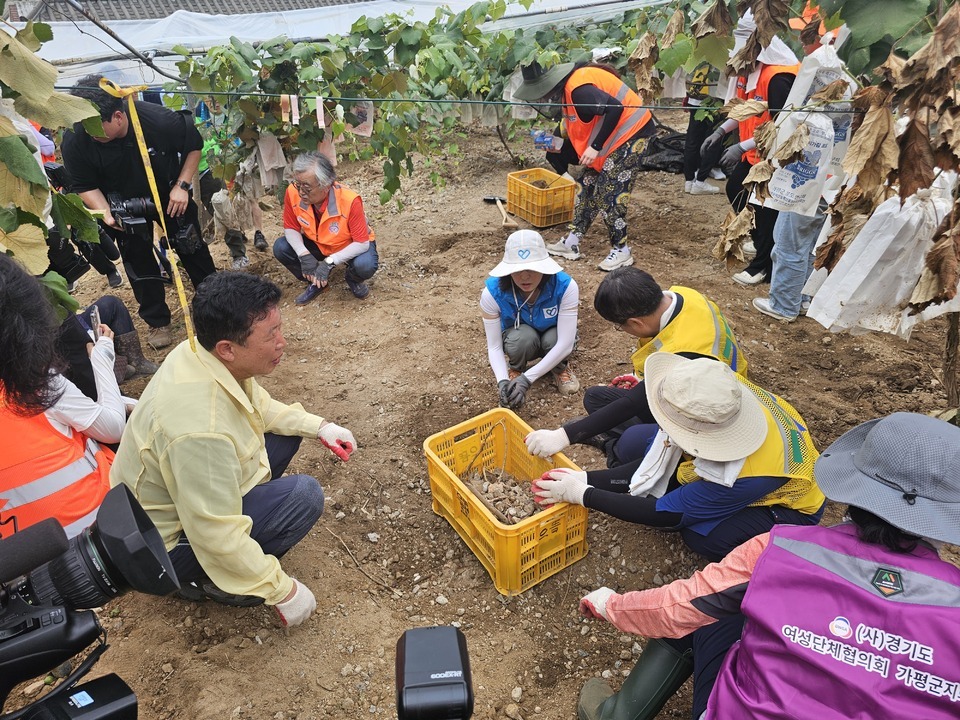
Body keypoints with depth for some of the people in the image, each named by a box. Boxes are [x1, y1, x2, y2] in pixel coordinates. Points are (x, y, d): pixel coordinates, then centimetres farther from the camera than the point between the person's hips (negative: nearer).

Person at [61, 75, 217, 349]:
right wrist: (106, 212, -33)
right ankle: (157, 322, 18)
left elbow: (194, 145, -14)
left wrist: (182, 186, -20)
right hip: (124, 204, 1)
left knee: (191, 247, 8)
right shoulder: (75, 142, -28)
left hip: (170, 194, 0)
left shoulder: (159, 119, -33)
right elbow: (84, 185, -15)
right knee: (138, 260, 3)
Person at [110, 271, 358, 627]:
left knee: (286, 433, 4)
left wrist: (318, 426, -5)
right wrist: (283, 590, -21)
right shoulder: (200, 427, -40)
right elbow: (218, 540, -33)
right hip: (166, 542, -8)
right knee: (304, 495, -21)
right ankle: (212, 580, -2)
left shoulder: (201, 351, -14)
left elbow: (259, 405, 6)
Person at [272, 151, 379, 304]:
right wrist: (304, 255, -28)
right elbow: (291, 228, -10)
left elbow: (362, 243, -29)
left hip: (352, 246, -4)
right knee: (281, 248, -18)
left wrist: (329, 262, -37)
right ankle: (316, 282, 8)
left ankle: (352, 278, 5)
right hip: (317, 244, 4)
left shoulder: (349, 201, -35)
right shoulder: (293, 192, -24)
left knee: (365, 265, -35)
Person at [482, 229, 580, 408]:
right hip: (519, 341, 0)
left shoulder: (565, 286, -33)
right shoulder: (493, 292, -29)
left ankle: (560, 368, 1)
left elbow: (565, 344, -34)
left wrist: (527, 379, -39)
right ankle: (516, 370, 0)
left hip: (554, 342, 0)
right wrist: (503, 381, -40)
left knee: (553, 338, -35)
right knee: (523, 336, -35)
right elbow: (494, 346, -22)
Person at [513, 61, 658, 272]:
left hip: (630, 134, -10)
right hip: (610, 137, 10)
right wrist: (560, 148, 9)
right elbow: (581, 130, 15)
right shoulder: (566, 90, 7)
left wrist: (595, 147, -26)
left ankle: (621, 250, 6)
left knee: (609, 194, -8)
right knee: (588, 187, 10)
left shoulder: (578, 89, -25)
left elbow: (615, 108, -30)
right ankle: (572, 243, 17)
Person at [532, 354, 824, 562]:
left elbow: (664, 515, -29)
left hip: (790, 507, -5)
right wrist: (587, 478, -25)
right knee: (635, 440, -12)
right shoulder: (720, 389, -29)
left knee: (703, 536, -33)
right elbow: (655, 461, -17)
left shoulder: (742, 477, -43)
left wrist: (582, 493, -26)